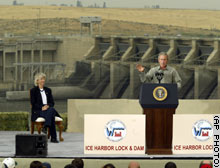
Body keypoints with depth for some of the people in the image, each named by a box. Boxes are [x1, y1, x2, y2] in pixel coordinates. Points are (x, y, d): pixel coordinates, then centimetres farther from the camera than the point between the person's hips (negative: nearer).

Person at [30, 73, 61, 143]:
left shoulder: (48, 90, 19)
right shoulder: (33, 90, 6)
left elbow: (52, 103, 13)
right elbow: (33, 104, -3)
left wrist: (47, 106, -11)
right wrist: (41, 107, -20)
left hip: (48, 109, 3)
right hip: (37, 111, -3)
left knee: (52, 110, -37)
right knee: (51, 116, -34)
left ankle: (46, 127, -50)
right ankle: (53, 137, -40)